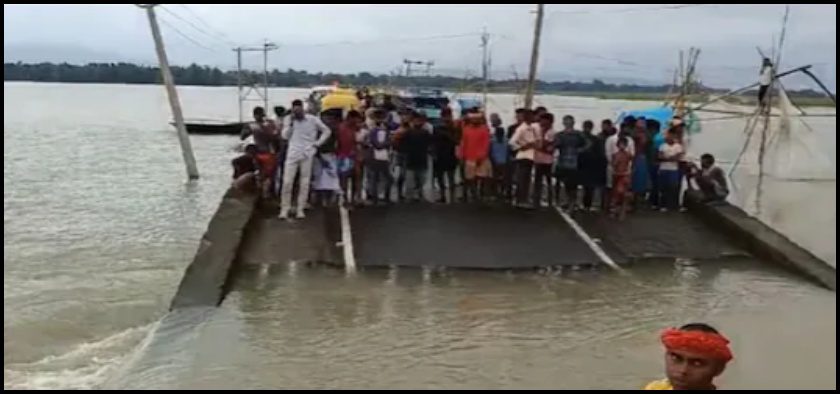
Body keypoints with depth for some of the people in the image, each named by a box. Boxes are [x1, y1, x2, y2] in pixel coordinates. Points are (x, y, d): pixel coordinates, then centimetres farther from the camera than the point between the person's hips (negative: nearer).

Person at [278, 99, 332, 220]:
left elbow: (327, 131, 6)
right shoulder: (288, 119, 4)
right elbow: (285, 136, -3)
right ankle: (285, 209, 4)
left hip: (307, 154, -1)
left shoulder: (312, 119, -1)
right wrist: (290, 123, -13)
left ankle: (300, 209, 10)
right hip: (292, 154, 1)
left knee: (305, 183, 2)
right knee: (287, 182, -4)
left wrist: (318, 143, -1)